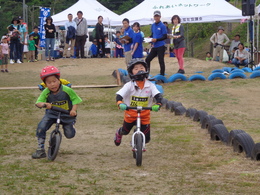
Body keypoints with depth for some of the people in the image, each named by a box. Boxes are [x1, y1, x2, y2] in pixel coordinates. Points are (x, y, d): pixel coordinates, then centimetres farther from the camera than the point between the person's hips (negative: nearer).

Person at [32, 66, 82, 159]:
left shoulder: (67, 90, -20)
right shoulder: (46, 92, -16)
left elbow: (75, 100, -10)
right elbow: (38, 102, -20)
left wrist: (73, 110, -27)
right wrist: (44, 104, -43)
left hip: (66, 115, -1)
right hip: (51, 114, 1)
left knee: (70, 135, 0)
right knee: (41, 127, -21)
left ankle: (71, 124, 40)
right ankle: (40, 149, -7)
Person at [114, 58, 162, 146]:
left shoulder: (150, 85, -10)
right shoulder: (129, 85, -13)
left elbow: (158, 95, -20)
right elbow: (119, 95, -20)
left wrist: (158, 104, -41)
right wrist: (120, 103, -41)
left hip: (144, 115, 1)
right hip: (130, 114, -1)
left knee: (146, 138, 0)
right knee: (125, 131, 20)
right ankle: (119, 133, 59)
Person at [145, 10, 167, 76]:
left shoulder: (162, 26, -8)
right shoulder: (153, 25, 11)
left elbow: (165, 36, -10)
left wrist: (156, 39, -19)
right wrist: (150, 37, 2)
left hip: (160, 47, -6)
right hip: (154, 47, 6)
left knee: (161, 61, -2)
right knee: (147, 59, 4)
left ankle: (162, 75, 7)